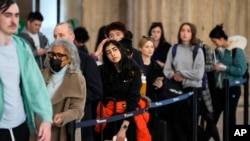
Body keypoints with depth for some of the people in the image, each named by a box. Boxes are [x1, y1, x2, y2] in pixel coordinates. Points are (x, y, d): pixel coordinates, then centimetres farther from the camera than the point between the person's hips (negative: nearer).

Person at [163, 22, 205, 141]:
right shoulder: (173, 49, 6)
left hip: (193, 89, -2)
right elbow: (166, 70, 3)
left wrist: (181, 73, -8)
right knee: (176, 120, 2)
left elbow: (199, 74, -10)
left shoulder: (197, 51, -2)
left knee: (190, 121, 7)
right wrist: (174, 75, -16)